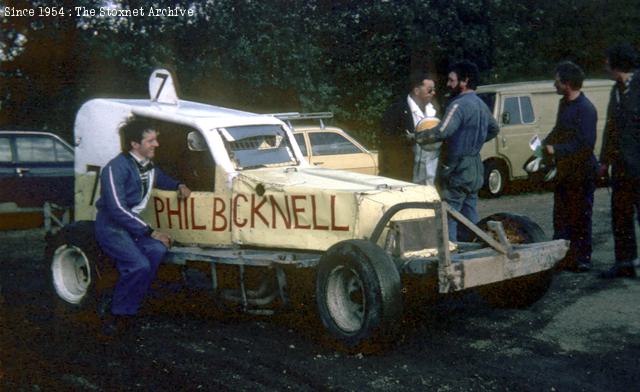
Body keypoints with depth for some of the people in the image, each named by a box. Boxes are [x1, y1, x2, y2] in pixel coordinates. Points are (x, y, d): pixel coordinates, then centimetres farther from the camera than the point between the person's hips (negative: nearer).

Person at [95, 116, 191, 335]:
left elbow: (160, 179, 32)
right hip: (111, 226, -7)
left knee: (157, 249, -21)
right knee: (139, 265, -28)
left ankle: (127, 310, -11)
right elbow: (117, 209, -25)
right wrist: (150, 232, -24)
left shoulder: (148, 165, 7)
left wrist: (179, 186, 10)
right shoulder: (116, 168, -19)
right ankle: (118, 315, -10)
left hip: (133, 224, 7)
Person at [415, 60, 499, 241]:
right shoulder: (481, 105, 14)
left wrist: (417, 137, -17)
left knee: (448, 217, -6)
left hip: (457, 170, -10)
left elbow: (442, 131, -29)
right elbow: (494, 129, 30)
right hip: (475, 169, 10)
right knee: (470, 216, 15)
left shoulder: (459, 104, -17)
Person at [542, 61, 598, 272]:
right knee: (561, 216, 14)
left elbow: (586, 144, -23)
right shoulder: (564, 104, 11)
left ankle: (582, 260, 6)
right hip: (564, 171, 9)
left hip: (581, 173, -9)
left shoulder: (586, 109, -18)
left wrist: (556, 150, -22)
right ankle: (560, 257, 23)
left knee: (580, 218, -2)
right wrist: (545, 142, 7)